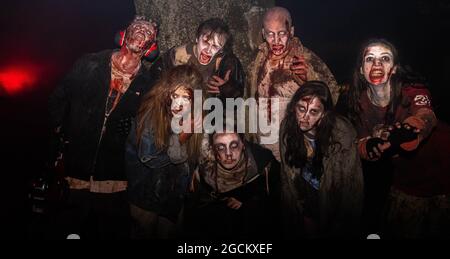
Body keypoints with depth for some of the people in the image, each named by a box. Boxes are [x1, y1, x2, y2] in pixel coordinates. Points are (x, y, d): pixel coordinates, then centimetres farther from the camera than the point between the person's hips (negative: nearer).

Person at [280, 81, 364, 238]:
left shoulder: (342, 134, -27)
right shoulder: (287, 127, -16)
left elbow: (350, 186, -18)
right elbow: (287, 175, -6)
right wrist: (303, 214, -3)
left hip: (332, 195, -2)